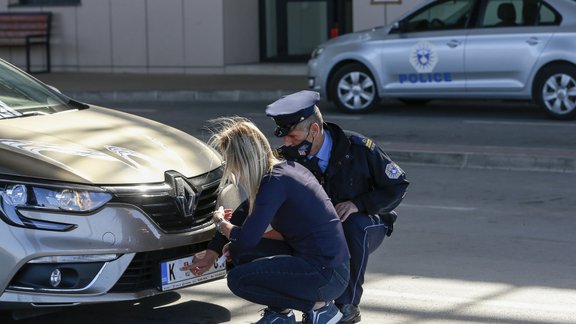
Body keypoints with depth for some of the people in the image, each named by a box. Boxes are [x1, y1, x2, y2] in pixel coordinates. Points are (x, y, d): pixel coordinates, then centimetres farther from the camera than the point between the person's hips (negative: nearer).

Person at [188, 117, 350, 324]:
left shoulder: (275, 182, -18)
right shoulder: (288, 167, 10)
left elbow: (247, 241, -21)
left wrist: (222, 225, 3)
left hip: (328, 275, -9)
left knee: (239, 280, -12)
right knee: (238, 253, 10)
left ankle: (319, 307, -2)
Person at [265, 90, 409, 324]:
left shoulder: (358, 148, -20)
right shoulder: (289, 158, -13)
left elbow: (397, 185, -14)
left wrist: (358, 204, -28)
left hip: (367, 227, -3)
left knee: (355, 223, -37)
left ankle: (347, 304, -23)